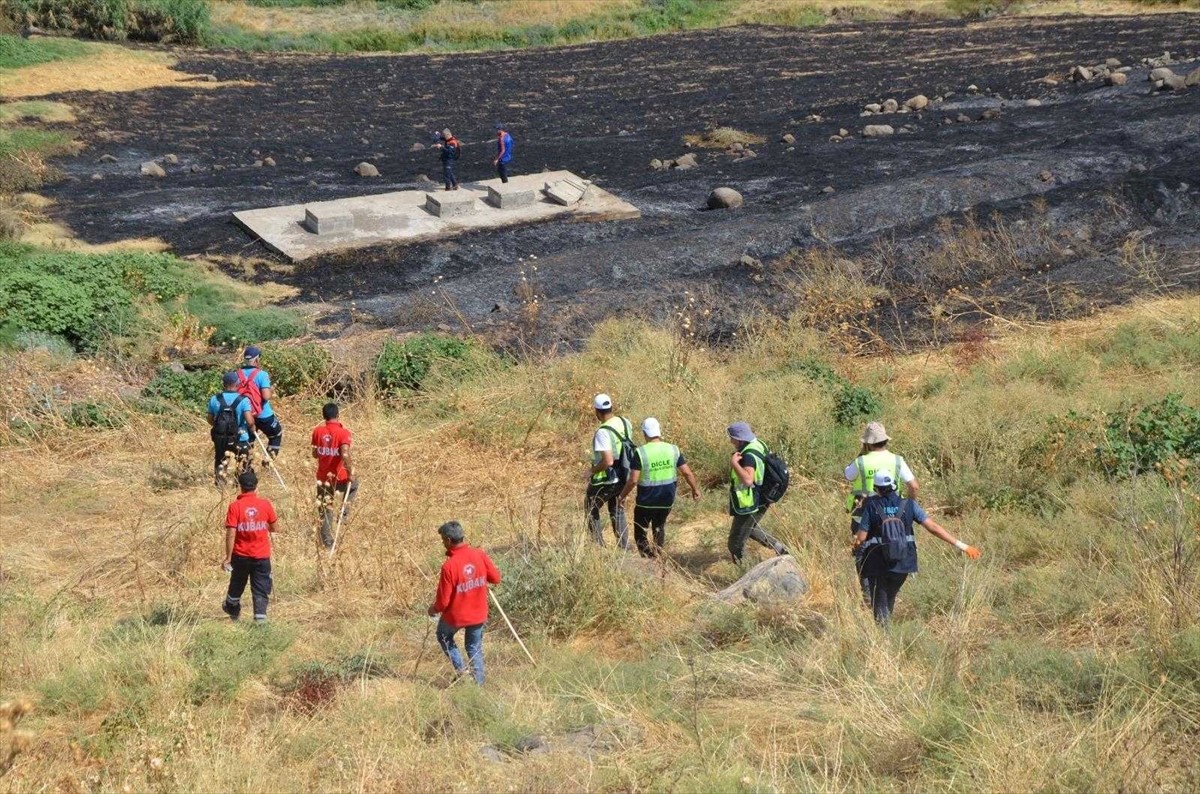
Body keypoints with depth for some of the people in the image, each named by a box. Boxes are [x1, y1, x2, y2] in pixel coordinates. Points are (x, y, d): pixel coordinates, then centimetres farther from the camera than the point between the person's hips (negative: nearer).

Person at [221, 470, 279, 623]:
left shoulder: (235, 507, -12)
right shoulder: (265, 504, -7)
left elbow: (230, 534, -15)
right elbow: (274, 528, 5)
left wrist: (228, 557, -8)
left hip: (241, 555, 0)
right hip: (262, 556, 0)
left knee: (237, 583, 23)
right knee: (261, 589, 4)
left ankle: (232, 608, 44)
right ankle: (260, 616, -6)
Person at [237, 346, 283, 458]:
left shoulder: (238, 375, -4)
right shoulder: (261, 374, -18)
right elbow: (266, 396, -25)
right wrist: (272, 392, -4)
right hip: (264, 416, -4)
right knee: (277, 435, 21)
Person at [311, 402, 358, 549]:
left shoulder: (317, 431, -3)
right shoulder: (343, 432, -16)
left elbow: (315, 454, 6)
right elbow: (345, 455, -26)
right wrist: (350, 471, -14)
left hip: (323, 478, 3)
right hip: (339, 477, -3)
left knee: (325, 511, 14)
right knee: (353, 485, 33)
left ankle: (327, 543, 14)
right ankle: (345, 508, 15)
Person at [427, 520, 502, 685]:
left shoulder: (449, 566, -26)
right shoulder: (480, 555, -14)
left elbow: (443, 600, -19)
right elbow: (496, 578, 0)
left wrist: (434, 609, 2)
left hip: (455, 615, -3)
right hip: (478, 614, 4)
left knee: (444, 637, 27)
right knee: (475, 648, 21)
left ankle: (460, 669, 17)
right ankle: (479, 682, 21)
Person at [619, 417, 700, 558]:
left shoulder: (640, 453, -16)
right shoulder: (673, 450, -5)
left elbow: (633, 480, -17)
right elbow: (687, 473, -2)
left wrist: (622, 496, -2)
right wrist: (695, 489, 15)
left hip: (646, 501, -4)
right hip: (667, 500, 4)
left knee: (640, 533, 9)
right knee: (659, 527, 27)